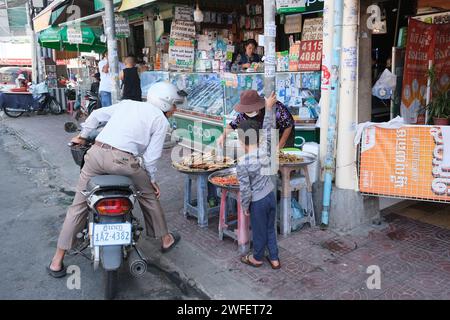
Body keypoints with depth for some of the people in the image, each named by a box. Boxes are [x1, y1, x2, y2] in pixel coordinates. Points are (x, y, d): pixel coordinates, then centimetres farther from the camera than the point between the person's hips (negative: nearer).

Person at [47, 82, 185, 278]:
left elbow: (97, 114, 24)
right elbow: (151, 157, 2)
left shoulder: (127, 104, 23)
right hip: (122, 160, -4)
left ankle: (57, 261, 20)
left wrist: (82, 136, 37)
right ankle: (165, 240, 36)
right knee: (149, 196, 22)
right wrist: (152, 180, 17)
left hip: (96, 152, 4)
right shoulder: (161, 121, 8)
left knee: (79, 205, 13)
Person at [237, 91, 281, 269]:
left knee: (259, 232, 16)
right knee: (270, 229, 22)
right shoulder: (265, 149, -12)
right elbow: (268, 128, 3)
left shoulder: (242, 163, -25)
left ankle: (257, 258, 39)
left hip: (258, 202, -5)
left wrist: (245, 207, -4)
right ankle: (274, 259, 34)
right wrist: (269, 107, 10)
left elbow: (245, 189, -20)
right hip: (271, 196, 5)